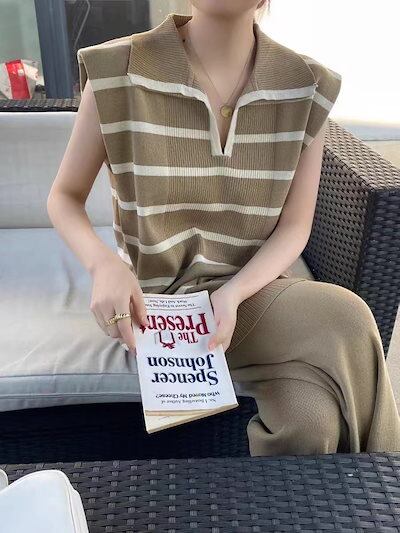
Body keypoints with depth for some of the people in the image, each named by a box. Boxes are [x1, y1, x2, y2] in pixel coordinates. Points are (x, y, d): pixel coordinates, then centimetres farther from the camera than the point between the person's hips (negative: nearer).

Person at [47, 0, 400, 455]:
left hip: (252, 286, 3)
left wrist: (233, 293, -21)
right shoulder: (116, 73, -11)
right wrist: (104, 264, -23)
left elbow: (294, 226, -2)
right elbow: (64, 197, -2)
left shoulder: (308, 87, -5)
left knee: (314, 419, -24)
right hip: (155, 295, -2)